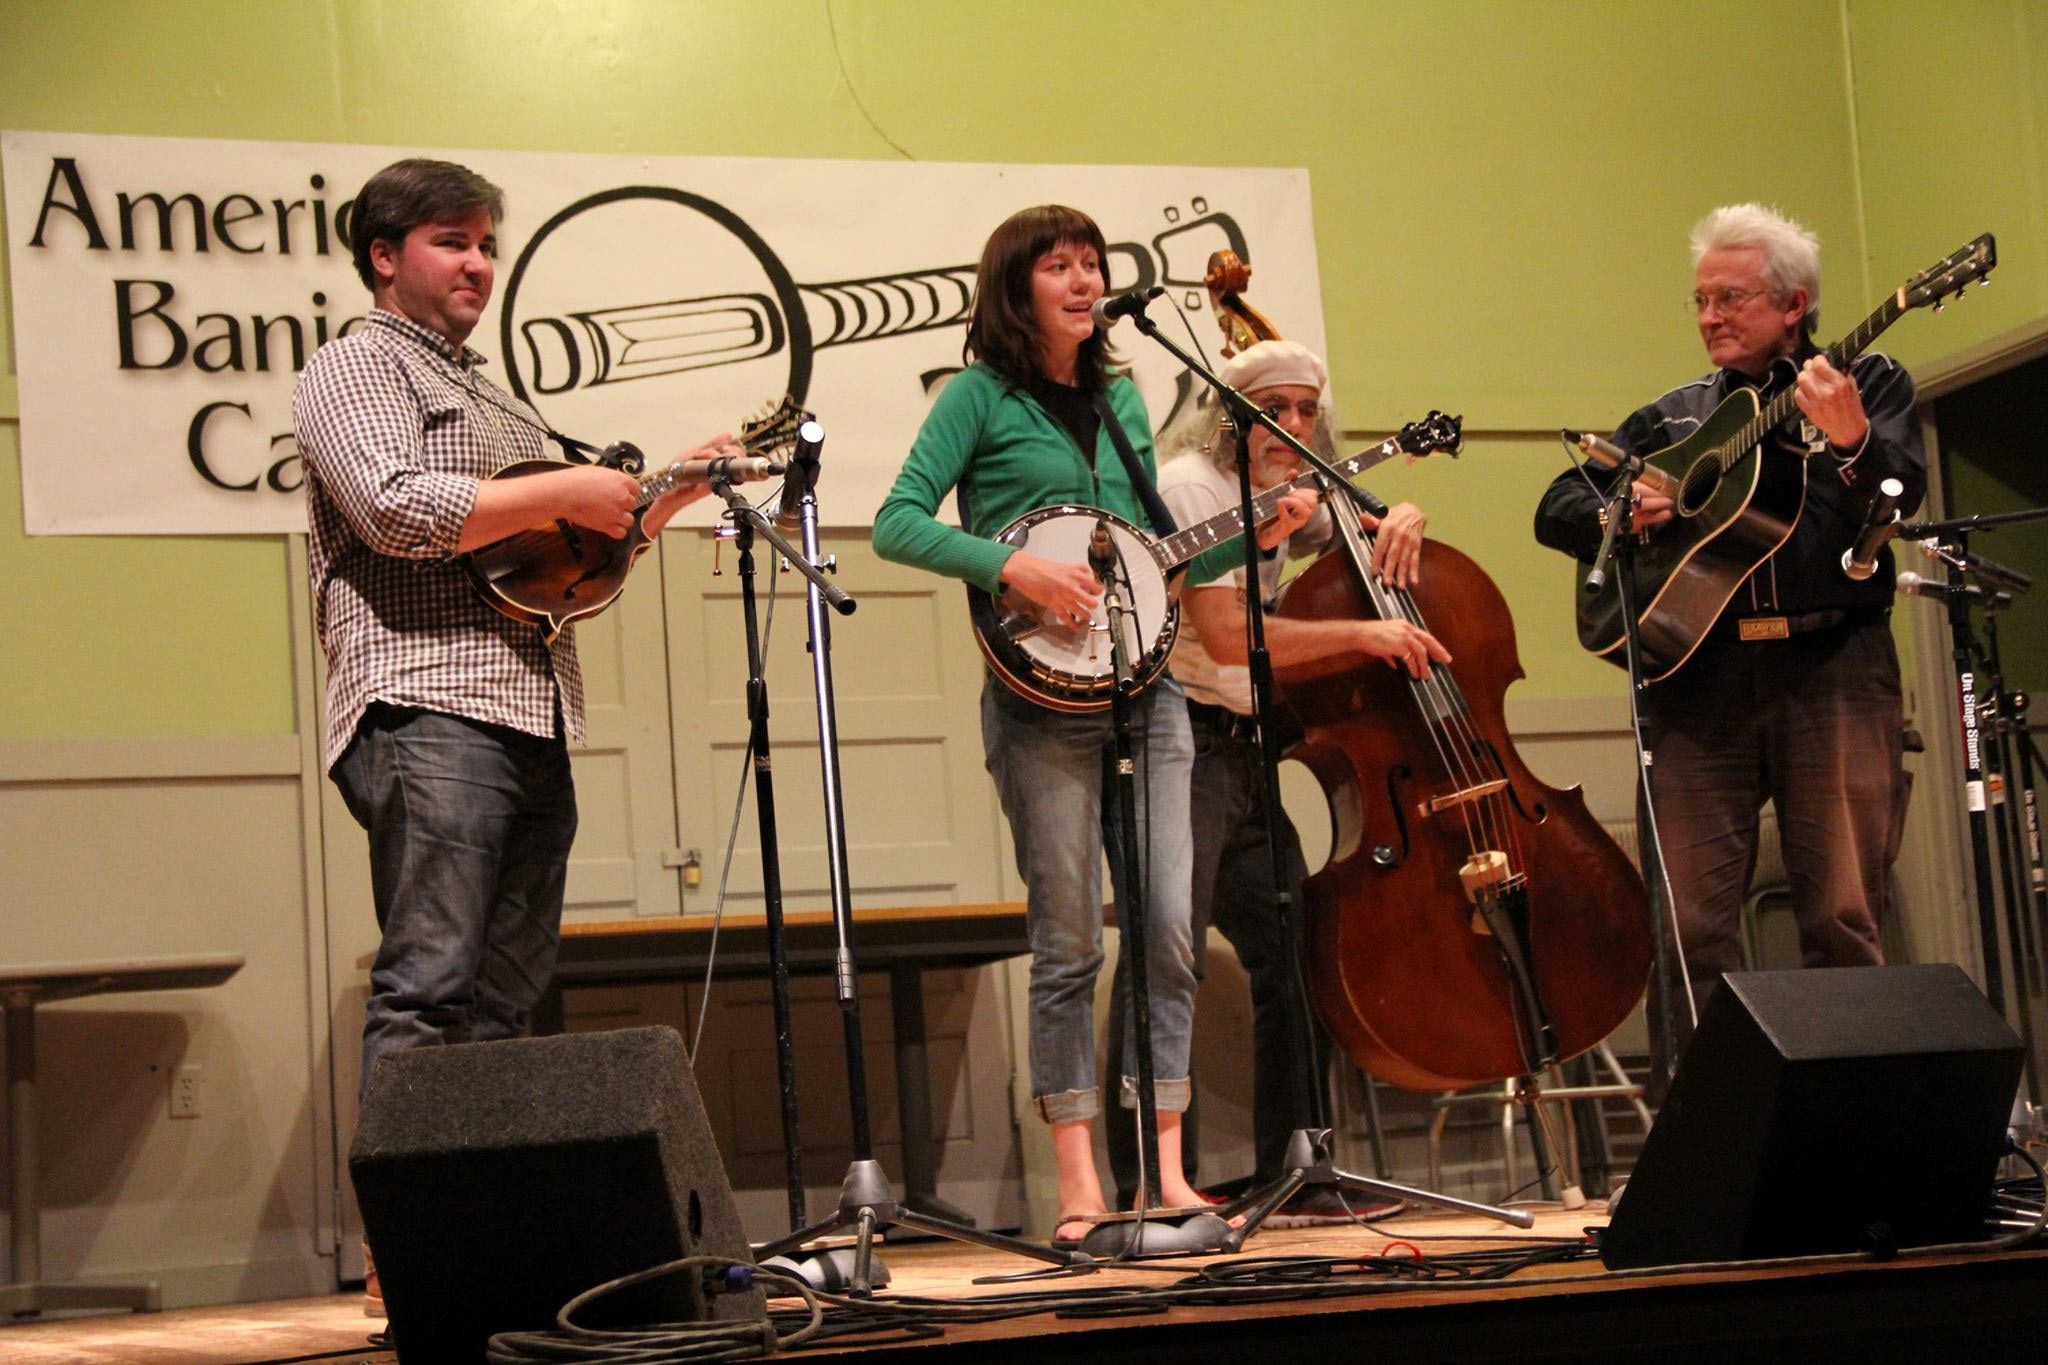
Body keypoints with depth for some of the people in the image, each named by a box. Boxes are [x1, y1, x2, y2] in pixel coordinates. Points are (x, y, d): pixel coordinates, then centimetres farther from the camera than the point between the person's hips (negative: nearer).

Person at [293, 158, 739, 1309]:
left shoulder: (492, 397, 30)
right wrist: (559, 493, -12)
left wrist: (680, 486, 19)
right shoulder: (355, 369, 3)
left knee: (504, 1002, 5)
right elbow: (395, 508, -15)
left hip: (534, 723, 9)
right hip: (430, 710, -9)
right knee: (427, 991, -14)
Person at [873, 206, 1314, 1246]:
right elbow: (898, 523, -8)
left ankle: (1166, 1171, 7)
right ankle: (1080, 1182, 3)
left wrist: (1255, 536, 7)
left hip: (1145, 686, 5)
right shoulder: (980, 395, 0)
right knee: (1069, 943, -3)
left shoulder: (1121, 398, 17)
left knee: (1168, 932, 0)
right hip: (1044, 700, -5)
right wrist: (1010, 565, -20)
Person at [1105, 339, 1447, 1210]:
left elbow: (1367, 537, 31)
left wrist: (1400, 519, 6)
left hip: (1243, 754, 9)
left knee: (1293, 958, 9)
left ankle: (1290, 1172, 18)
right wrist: (1358, 635, -18)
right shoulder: (1190, 486, -8)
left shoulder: (1286, 496, 17)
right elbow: (1226, 634, -20)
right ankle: (1151, 1188, -12)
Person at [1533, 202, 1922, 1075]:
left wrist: (1851, 438, -26)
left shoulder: (1867, 383, 11)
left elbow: (1900, 500, -6)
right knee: (1692, 921, -4)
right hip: (1701, 674, 3)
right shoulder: (1673, 418, 21)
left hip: (1832, 669, -2)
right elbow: (1556, 509, 20)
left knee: (1843, 917, -4)